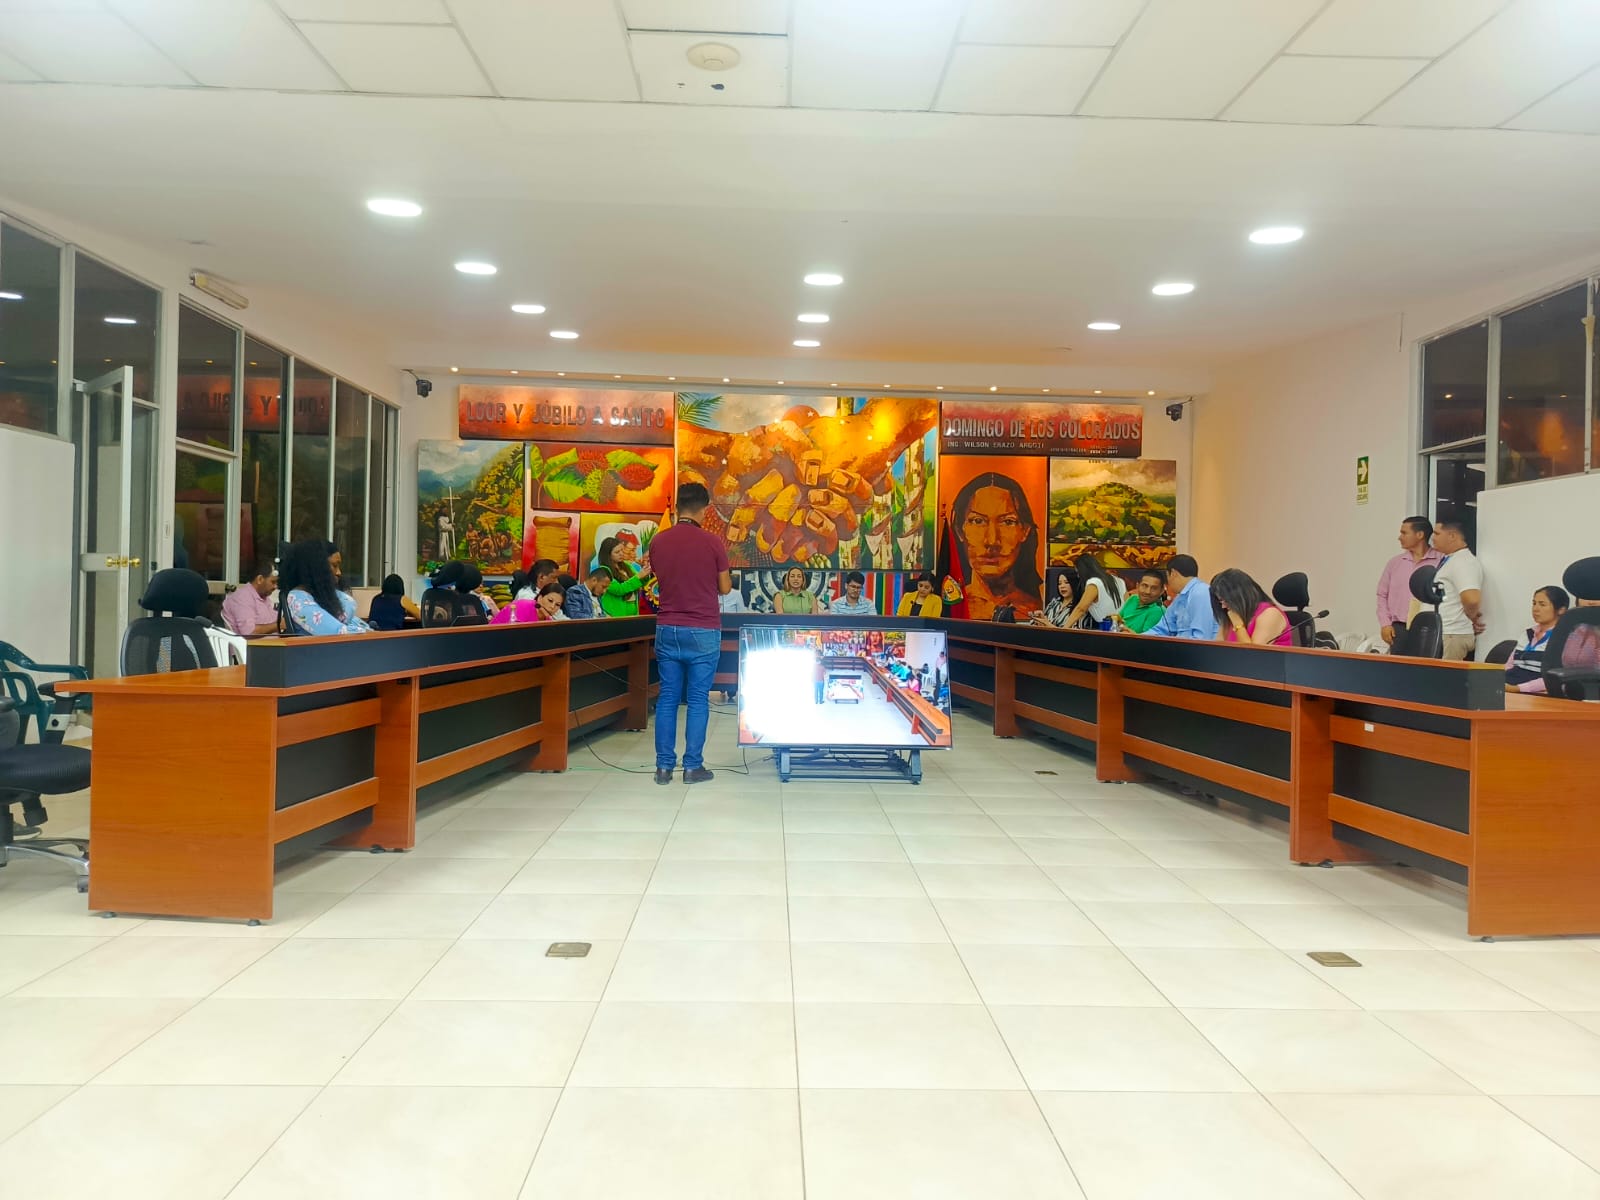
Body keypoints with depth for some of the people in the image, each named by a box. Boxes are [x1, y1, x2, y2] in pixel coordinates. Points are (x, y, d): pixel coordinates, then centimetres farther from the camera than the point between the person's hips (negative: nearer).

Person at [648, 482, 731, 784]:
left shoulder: (658, 542, 1)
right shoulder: (712, 542, -10)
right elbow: (725, 588, -1)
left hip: (667, 629, 3)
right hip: (703, 632, -3)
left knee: (667, 697, 8)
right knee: (698, 699, 4)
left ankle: (664, 765, 9)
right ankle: (692, 766, 6)